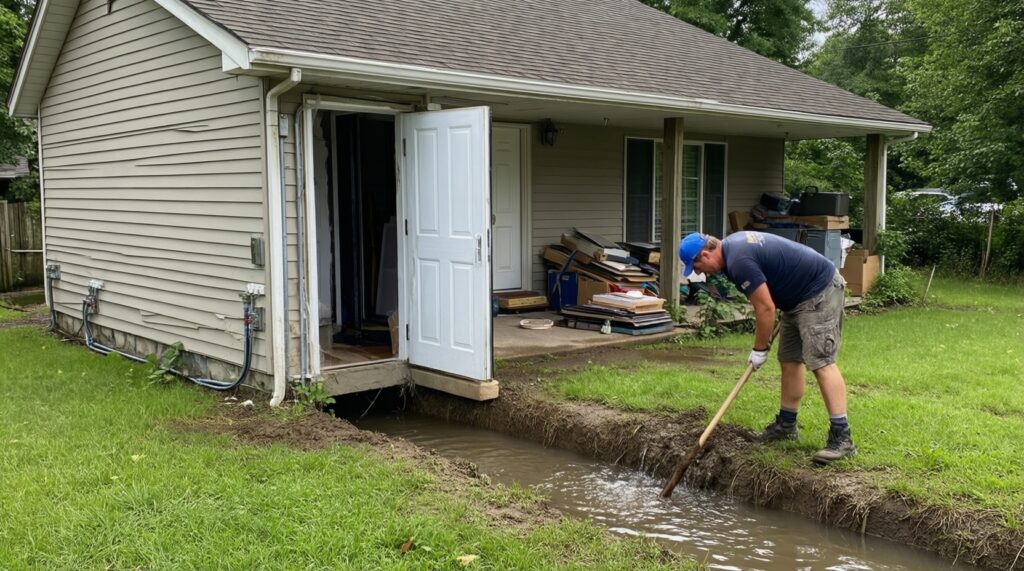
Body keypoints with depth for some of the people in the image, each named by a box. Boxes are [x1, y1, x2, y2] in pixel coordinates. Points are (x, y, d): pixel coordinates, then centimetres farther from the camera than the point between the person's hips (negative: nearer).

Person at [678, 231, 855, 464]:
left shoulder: (739, 261, -24)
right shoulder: (732, 244, 7)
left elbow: (765, 308, -21)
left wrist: (759, 350, -9)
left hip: (819, 291, -11)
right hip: (800, 296, 11)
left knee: (821, 362, -16)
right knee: (789, 361, 13)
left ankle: (842, 437, -18)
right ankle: (786, 425, 23)